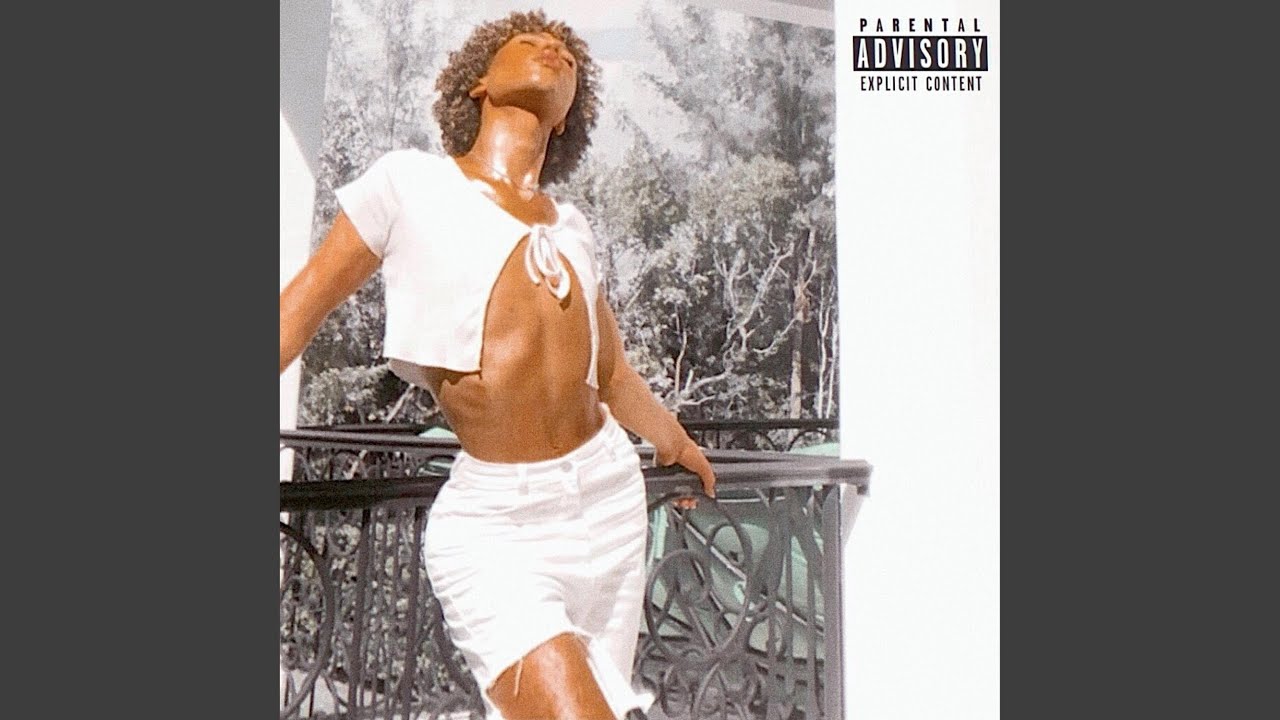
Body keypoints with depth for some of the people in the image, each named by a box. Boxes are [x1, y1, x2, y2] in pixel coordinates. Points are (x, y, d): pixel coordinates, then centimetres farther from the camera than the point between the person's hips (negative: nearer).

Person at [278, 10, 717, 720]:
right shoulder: (409, 182, 1)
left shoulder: (574, 229, 13)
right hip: (492, 520, -5)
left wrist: (676, 442, 40)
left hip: (611, 496, 5)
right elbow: (301, 307, 7)